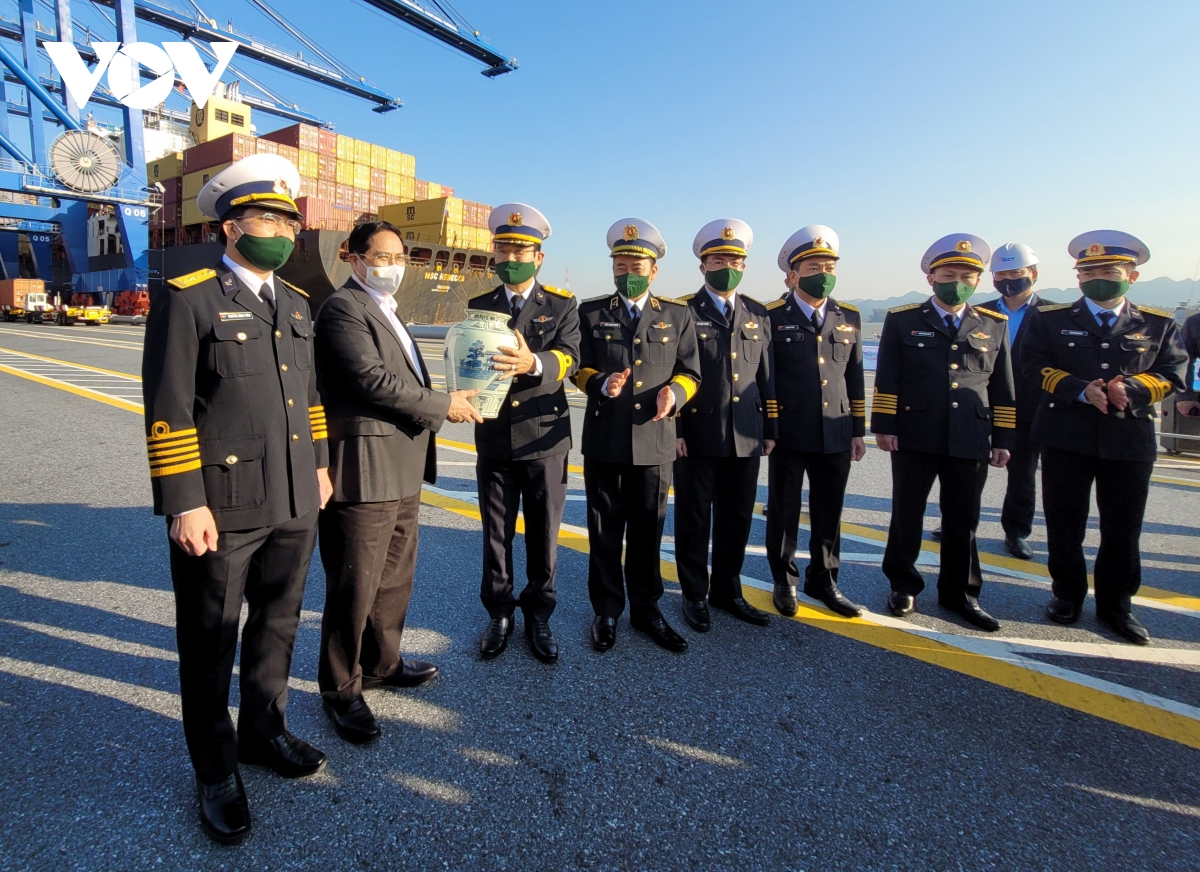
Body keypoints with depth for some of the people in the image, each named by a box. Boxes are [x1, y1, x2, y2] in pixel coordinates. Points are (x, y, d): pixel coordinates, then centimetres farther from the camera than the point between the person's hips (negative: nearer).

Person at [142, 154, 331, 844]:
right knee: (211, 643, 12)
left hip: (295, 504, 6)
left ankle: (264, 732, 41)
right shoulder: (187, 298, -8)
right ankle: (217, 772, 32)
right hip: (220, 507, -5)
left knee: (277, 626, 19)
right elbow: (168, 409, -13)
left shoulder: (296, 303, 11)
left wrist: (320, 463, 14)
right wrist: (185, 504, -16)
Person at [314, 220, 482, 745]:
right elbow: (372, 379, -21)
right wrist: (443, 406, -13)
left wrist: (446, 403, 3)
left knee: (395, 578, 19)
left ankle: (381, 664, 37)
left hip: (402, 473, 10)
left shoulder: (386, 311, 21)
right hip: (364, 472, -10)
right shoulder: (343, 309, -10)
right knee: (354, 588, 2)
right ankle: (340, 690, 20)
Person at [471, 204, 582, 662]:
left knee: (543, 535, 8)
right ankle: (499, 613, 29)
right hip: (494, 439, 2)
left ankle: (539, 615, 25)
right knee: (496, 534, 11)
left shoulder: (561, 305, 1)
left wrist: (532, 363, -36)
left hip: (545, 439, -2)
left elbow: (568, 357, -14)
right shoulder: (479, 306, 9)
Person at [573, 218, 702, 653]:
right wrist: (601, 383, -15)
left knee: (647, 533, 11)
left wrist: (674, 392, -16)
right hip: (605, 442, 0)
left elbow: (690, 372, 7)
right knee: (605, 533, 10)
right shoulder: (591, 312, 6)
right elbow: (578, 367, 7)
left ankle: (646, 609, 28)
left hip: (655, 442, 0)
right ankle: (607, 612, 25)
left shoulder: (678, 315, 7)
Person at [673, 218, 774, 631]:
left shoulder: (758, 315, 11)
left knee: (737, 520, 13)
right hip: (698, 437, -4)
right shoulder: (683, 312, -3)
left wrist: (769, 429, 10)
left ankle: (727, 591, 30)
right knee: (694, 519, 8)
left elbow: (767, 376, 13)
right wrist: (674, 430, -10)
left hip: (746, 439, 4)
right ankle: (695, 595, 23)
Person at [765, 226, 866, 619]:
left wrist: (858, 431, 10)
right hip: (789, 435, -3)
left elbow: (854, 378, 12)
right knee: (784, 512, 9)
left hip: (836, 436, 4)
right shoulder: (773, 317, -5)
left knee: (829, 514, 12)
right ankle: (785, 581, 27)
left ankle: (823, 580, 30)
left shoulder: (849, 317, 9)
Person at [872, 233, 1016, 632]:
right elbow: (886, 379, -1)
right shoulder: (902, 320, 2)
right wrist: (884, 426, -7)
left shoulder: (994, 325, 10)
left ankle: (959, 593, 24)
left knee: (963, 521, 10)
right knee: (907, 516, 8)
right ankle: (903, 585, 25)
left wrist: (1003, 438, 7)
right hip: (915, 438, -2)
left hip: (971, 441, 2)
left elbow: (1003, 389, 11)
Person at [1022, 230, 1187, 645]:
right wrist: (1080, 390, -16)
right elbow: (1036, 367, -2)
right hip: (1066, 438, -1)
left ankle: (1116, 605, 23)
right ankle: (1067, 594, 24)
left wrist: (1132, 388, -16)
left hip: (1130, 440, 1)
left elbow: (1171, 374, 4)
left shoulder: (1159, 325, 9)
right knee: (1064, 524, 7)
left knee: (1123, 529, 8)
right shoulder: (1051, 320, 5)